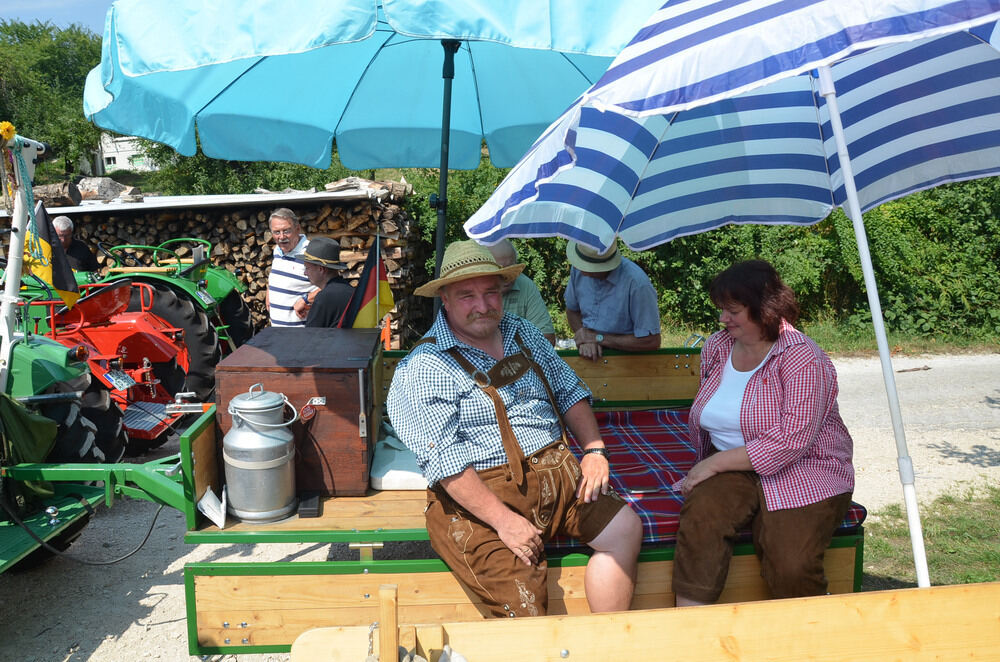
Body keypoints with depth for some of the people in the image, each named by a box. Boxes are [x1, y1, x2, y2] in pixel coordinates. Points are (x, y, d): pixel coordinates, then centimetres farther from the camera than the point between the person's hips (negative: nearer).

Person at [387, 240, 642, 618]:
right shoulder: (424, 370, -9)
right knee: (525, 607, -23)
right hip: (478, 493, -6)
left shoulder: (521, 332, 14)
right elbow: (443, 459, -17)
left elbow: (569, 391, 19)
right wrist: (503, 520, -23)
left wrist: (594, 449, 3)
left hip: (555, 468, 7)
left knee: (625, 527, -10)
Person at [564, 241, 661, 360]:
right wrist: (586, 340, -10)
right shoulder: (578, 269, -7)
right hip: (588, 359, 5)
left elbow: (652, 341, -20)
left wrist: (598, 338, -17)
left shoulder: (637, 283, -24)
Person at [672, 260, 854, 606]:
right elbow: (702, 417, 21)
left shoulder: (803, 359, -12)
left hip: (803, 472, -4)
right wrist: (705, 466, 7)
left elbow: (791, 441, -22)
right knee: (700, 516, -28)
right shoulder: (717, 346, 8)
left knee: (790, 569, -25)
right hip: (732, 468, 5)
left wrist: (716, 463, -20)